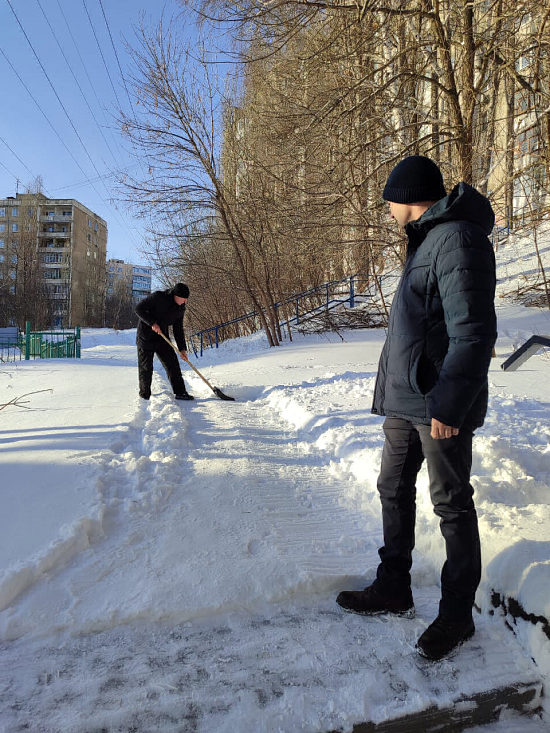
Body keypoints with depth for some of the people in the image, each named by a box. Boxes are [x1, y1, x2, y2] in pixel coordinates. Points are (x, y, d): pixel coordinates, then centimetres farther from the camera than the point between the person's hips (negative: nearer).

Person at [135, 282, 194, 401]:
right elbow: (139, 308, -16)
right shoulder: (158, 297, -18)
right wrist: (152, 323, -24)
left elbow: (178, 329, 8)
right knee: (146, 367, -2)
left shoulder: (180, 309, 1)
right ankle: (144, 396, 11)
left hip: (162, 337, 5)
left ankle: (180, 392, 5)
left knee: (172, 363, -1)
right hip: (145, 337, -5)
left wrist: (182, 348, 2)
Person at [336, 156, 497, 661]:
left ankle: (458, 614, 23)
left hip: (439, 408, -10)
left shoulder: (457, 239, -15)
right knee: (394, 490, 15)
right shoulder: (425, 240, 17)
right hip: (405, 400, 10)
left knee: (452, 505, 4)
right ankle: (393, 588, 32)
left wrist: (448, 403, -23)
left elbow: (474, 331, -22)